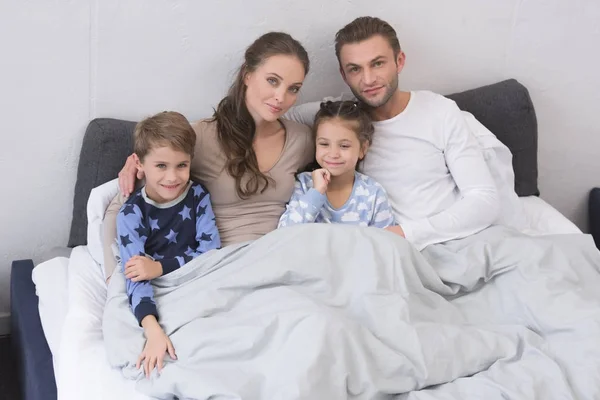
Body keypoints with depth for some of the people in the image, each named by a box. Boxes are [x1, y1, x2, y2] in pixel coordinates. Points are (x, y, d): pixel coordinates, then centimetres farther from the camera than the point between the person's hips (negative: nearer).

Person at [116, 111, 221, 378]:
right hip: (157, 301, -2)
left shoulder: (198, 196, -1)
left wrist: (160, 267, -19)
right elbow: (136, 278, -22)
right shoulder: (132, 214, -10)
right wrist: (153, 330, -39)